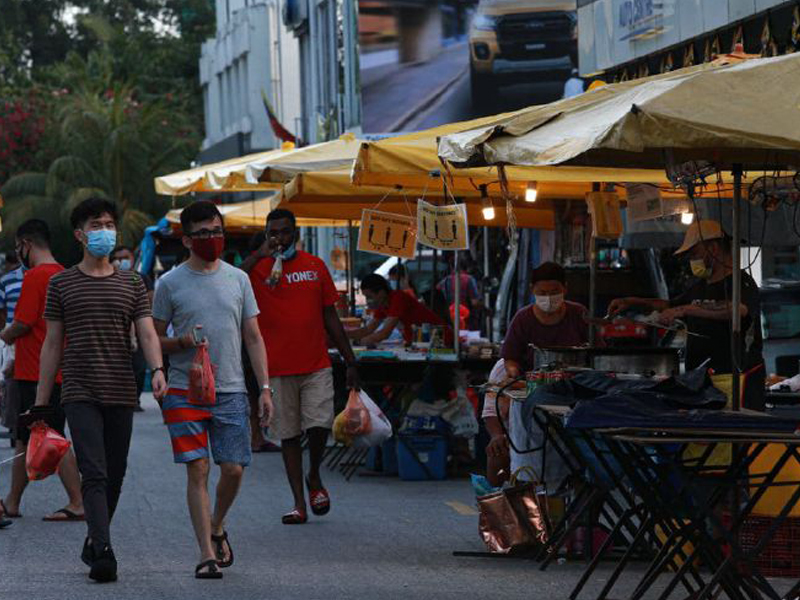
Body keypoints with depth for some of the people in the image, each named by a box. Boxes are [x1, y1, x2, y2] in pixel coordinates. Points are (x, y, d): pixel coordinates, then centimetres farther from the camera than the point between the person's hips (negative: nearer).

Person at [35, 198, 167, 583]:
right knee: (94, 475, -15)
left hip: (121, 393, 3)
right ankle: (103, 553, -24)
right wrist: (41, 402, 5)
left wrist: (157, 370, -22)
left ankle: (93, 546, 26)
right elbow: (52, 345, 8)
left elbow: (147, 334, -1)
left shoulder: (132, 284, 10)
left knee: (114, 478, 9)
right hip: (80, 394, -3)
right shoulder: (62, 284, 7)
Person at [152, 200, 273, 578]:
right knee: (197, 470, -7)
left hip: (231, 391, 2)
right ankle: (207, 553, -3)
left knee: (233, 469, -2)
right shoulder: (170, 284, 1)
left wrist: (265, 388, 5)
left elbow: (253, 337, 12)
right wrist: (183, 342, -15)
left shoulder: (237, 279, 10)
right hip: (185, 392, -2)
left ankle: (217, 529, 27)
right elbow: (155, 340, 6)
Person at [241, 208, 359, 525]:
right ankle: (299, 503, 10)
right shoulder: (257, 268, 1)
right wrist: (260, 255, -22)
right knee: (289, 435, 4)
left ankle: (314, 478, 18)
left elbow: (330, 317, 13)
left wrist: (350, 361, 12)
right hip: (278, 369, -1)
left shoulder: (315, 266, 9)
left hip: (316, 366, 1)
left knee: (319, 426, -11)